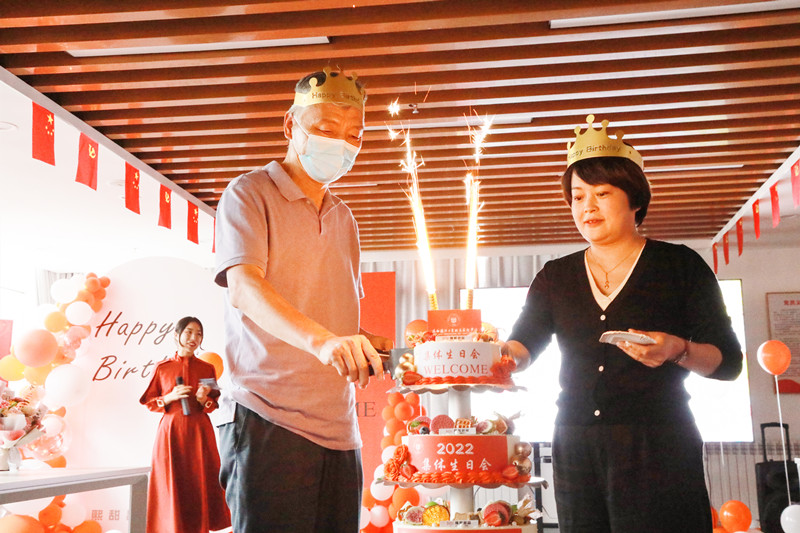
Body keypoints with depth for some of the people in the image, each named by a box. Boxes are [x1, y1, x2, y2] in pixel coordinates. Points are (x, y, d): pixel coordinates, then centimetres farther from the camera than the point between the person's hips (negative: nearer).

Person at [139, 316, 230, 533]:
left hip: (199, 431, 1)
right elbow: (149, 402, 6)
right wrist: (170, 397, -11)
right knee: (172, 485, -2)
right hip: (171, 431, -1)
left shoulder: (207, 369, 6)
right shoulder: (162, 367, 4)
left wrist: (204, 400, -11)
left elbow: (215, 405, 10)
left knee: (200, 483, -1)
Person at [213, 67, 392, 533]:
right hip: (270, 422, -6)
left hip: (339, 429, 6)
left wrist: (380, 346, 3)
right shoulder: (250, 194, 0)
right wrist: (322, 340, -35)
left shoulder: (344, 219, 22)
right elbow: (244, 288, -18)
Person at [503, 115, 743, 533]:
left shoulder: (680, 265, 3)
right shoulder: (556, 277, 12)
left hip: (657, 446, -3)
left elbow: (728, 360, 1)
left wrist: (678, 350, -19)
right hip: (575, 447, 3)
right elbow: (520, 348, 3)